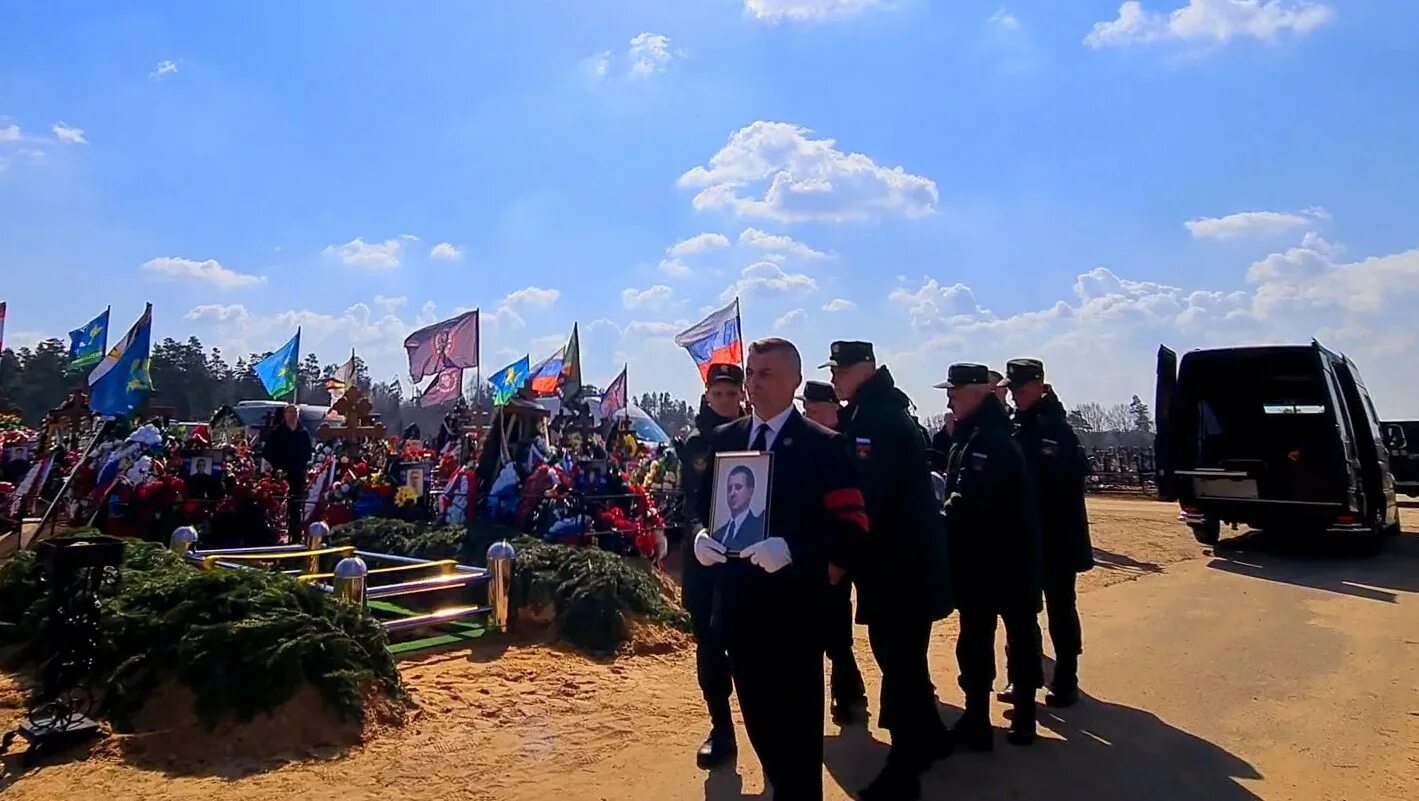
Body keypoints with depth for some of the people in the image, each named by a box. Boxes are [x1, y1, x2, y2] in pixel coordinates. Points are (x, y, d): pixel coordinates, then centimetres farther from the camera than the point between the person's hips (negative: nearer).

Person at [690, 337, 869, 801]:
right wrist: (701, 535, -8)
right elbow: (702, 507, 14)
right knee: (758, 717, 19)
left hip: (795, 604, -5)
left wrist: (791, 551, -27)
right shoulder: (723, 440, 8)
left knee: (797, 723, 5)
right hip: (738, 603, 5)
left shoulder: (824, 446, -8)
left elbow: (851, 529, -14)